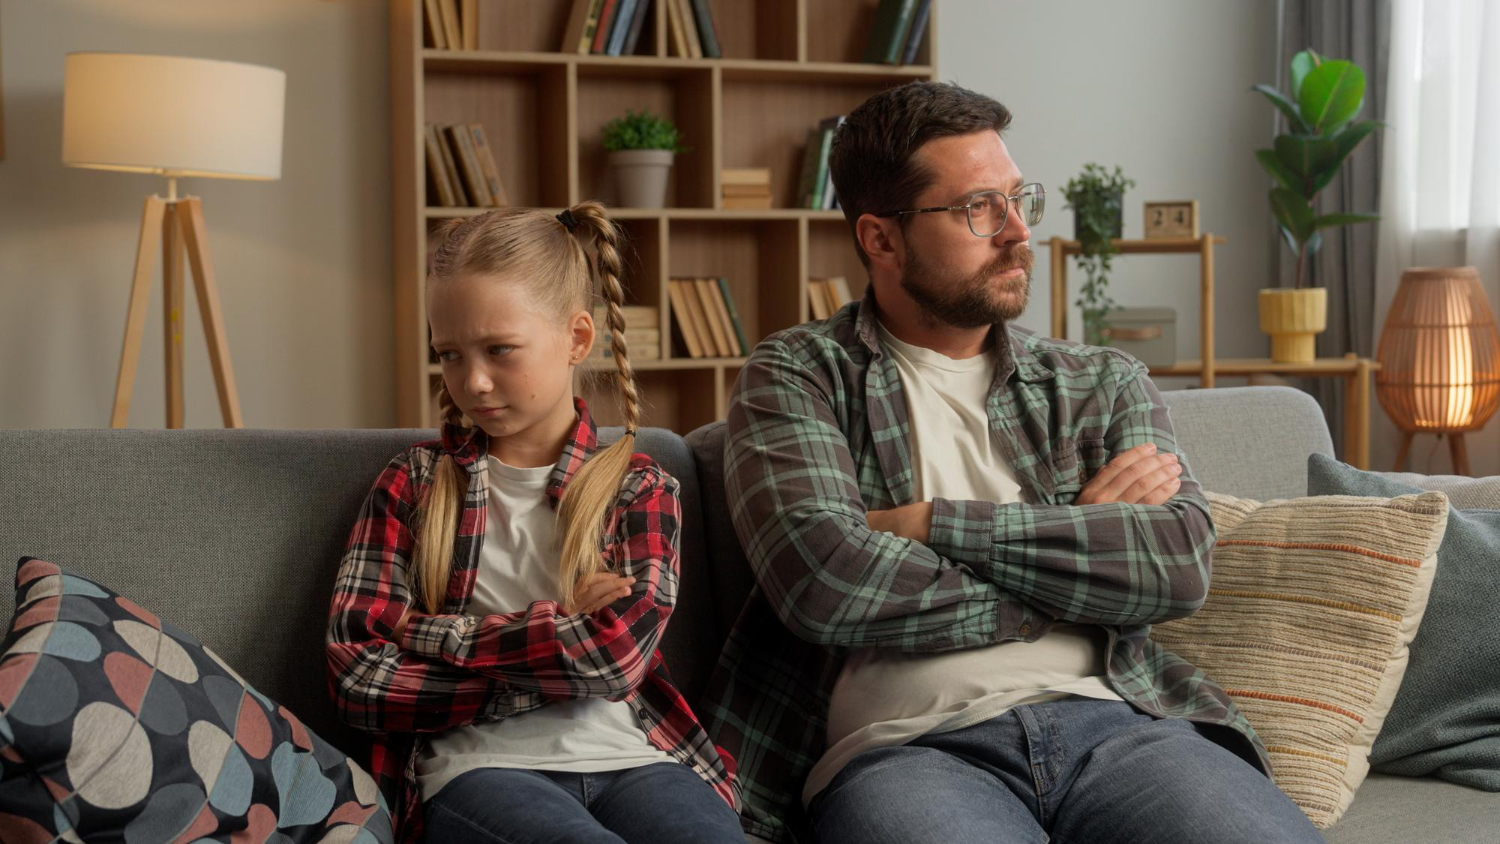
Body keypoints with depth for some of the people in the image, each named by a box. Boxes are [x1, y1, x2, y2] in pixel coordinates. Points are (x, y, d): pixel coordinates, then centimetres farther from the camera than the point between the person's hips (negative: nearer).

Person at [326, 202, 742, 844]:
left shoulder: (638, 487, 13)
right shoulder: (413, 484, 14)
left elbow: (619, 648, -5)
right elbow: (357, 677, 1)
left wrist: (435, 633, -1)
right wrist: (558, 634, -3)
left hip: (628, 756, 2)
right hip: (477, 766, -1)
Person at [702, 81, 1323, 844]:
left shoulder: (1101, 384, 20)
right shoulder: (796, 377, 9)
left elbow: (1181, 561, 2)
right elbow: (825, 580, -9)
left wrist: (933, 525, -5)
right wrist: (1079, 543, 1)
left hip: (1105, 720, 4)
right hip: (905, 748, -4)